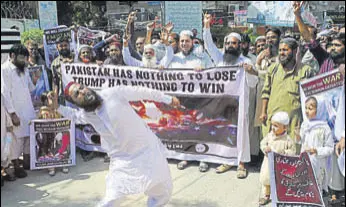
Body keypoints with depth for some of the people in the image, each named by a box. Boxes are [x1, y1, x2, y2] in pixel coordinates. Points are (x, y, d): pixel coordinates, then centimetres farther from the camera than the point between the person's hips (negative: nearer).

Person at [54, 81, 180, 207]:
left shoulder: (113, 93, -16)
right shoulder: (86, 115, -4)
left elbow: (141, 92, -7)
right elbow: (75, 115, 20)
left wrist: (168, 99, -1)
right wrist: (57, 106, 2)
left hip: (147, 149, -1)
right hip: (122, 160, 1)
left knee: (162, 194, 14)